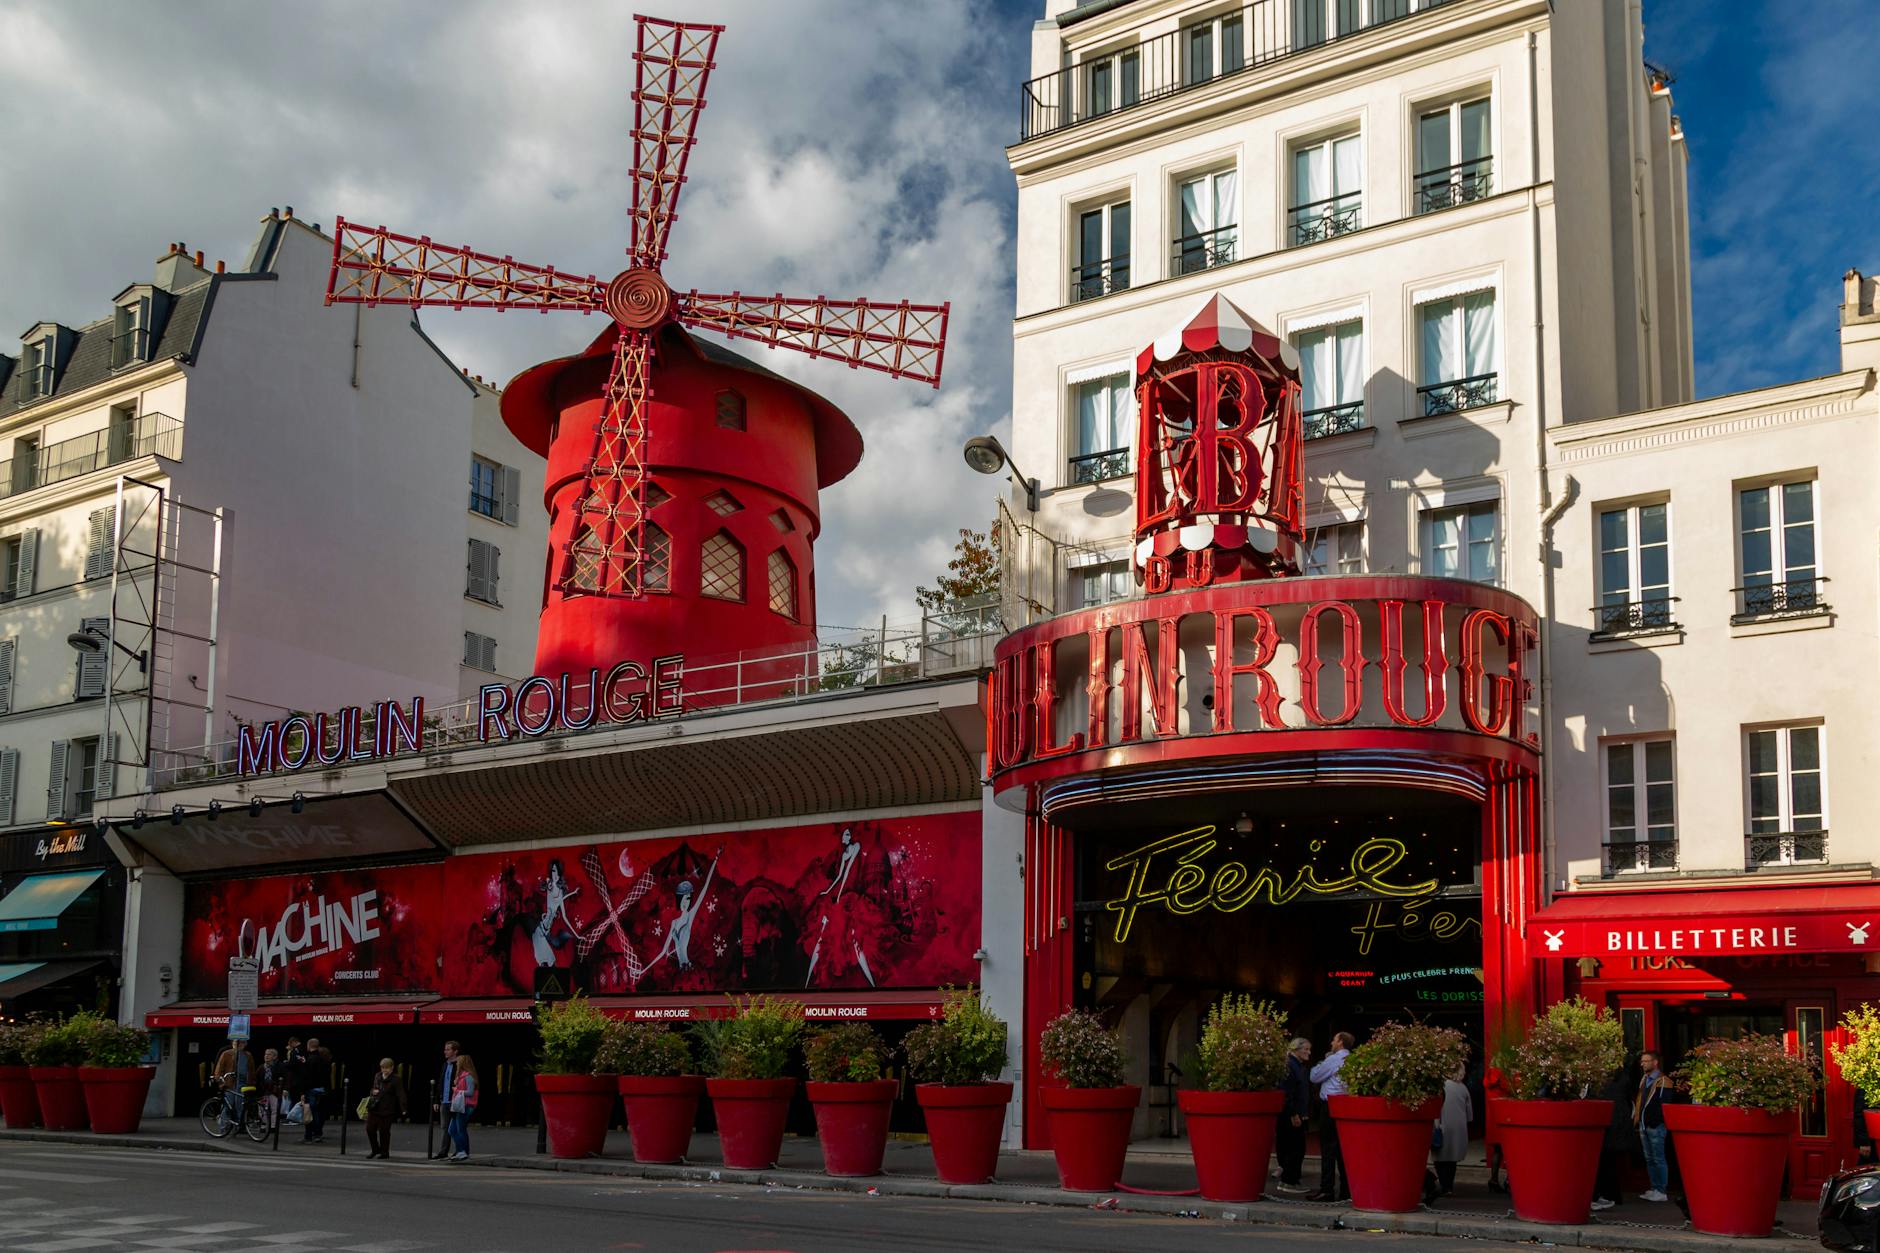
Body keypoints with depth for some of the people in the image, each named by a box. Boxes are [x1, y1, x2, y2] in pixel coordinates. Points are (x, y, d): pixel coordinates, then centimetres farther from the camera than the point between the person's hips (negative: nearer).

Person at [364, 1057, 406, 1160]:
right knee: (370, 1128, 6)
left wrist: (403, 1109, -21)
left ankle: (385, 1153, 13)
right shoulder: (377, 1076, 12)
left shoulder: (396, 1080, -8)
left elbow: (401, 1095, -12)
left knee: (384, 1131, -1)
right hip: (374, 1109, 6)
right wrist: (373, 1092, 1)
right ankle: (375, 1150, 24)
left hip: (386, 1111, -6)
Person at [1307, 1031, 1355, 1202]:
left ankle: (1327, 1190, -8)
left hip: (1330, 1106, -7)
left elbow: (1314, 1076, -3)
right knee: (1343, 1148, 10)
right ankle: (1346, 1190, 12)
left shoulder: (1333, 1060, -11)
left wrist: (1321, 1063, 13)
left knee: (1328, 1148, -6)